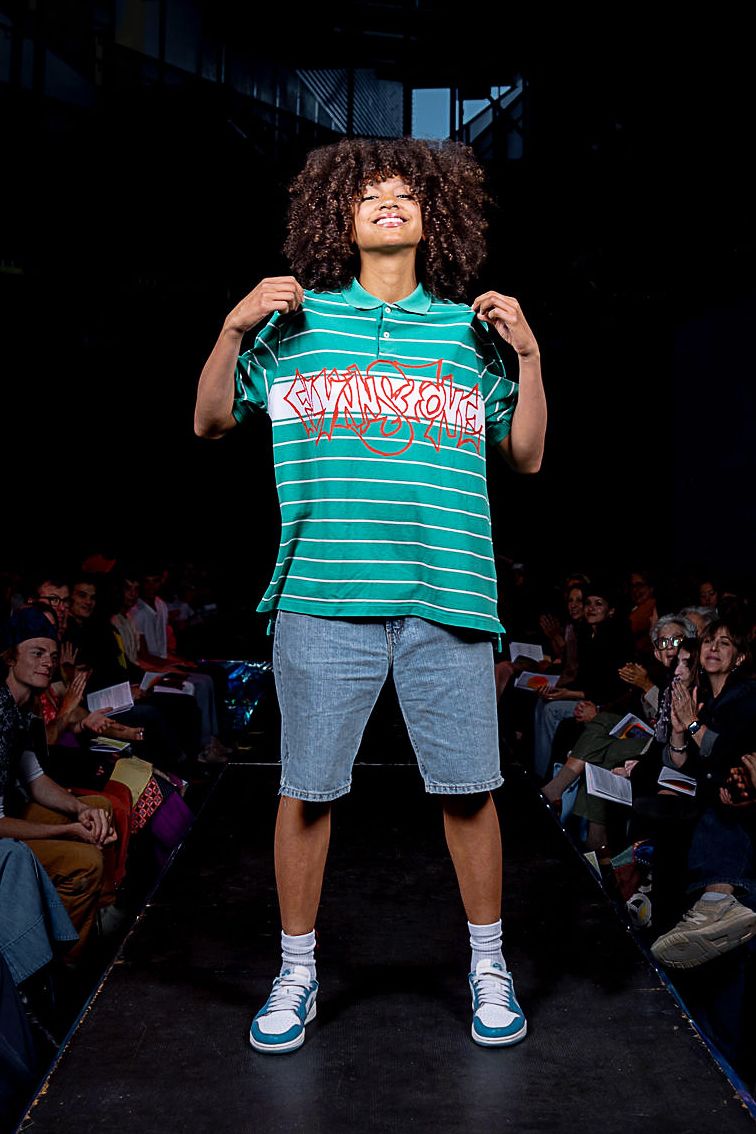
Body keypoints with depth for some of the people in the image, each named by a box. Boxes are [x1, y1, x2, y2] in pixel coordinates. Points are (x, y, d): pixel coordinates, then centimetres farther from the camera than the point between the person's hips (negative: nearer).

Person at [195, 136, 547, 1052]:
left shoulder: (469, 327, 14)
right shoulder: (297, 318, 11)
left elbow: (527, 457, 15)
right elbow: (210, 424, 14)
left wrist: (529, 356, 4)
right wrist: (234, 327, 1)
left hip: (446, 597, 1)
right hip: (323, 596, 0)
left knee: (468, 789, 7)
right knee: (306, 789, 7)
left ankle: (488, 967, 29)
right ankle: (297, 973, 27)